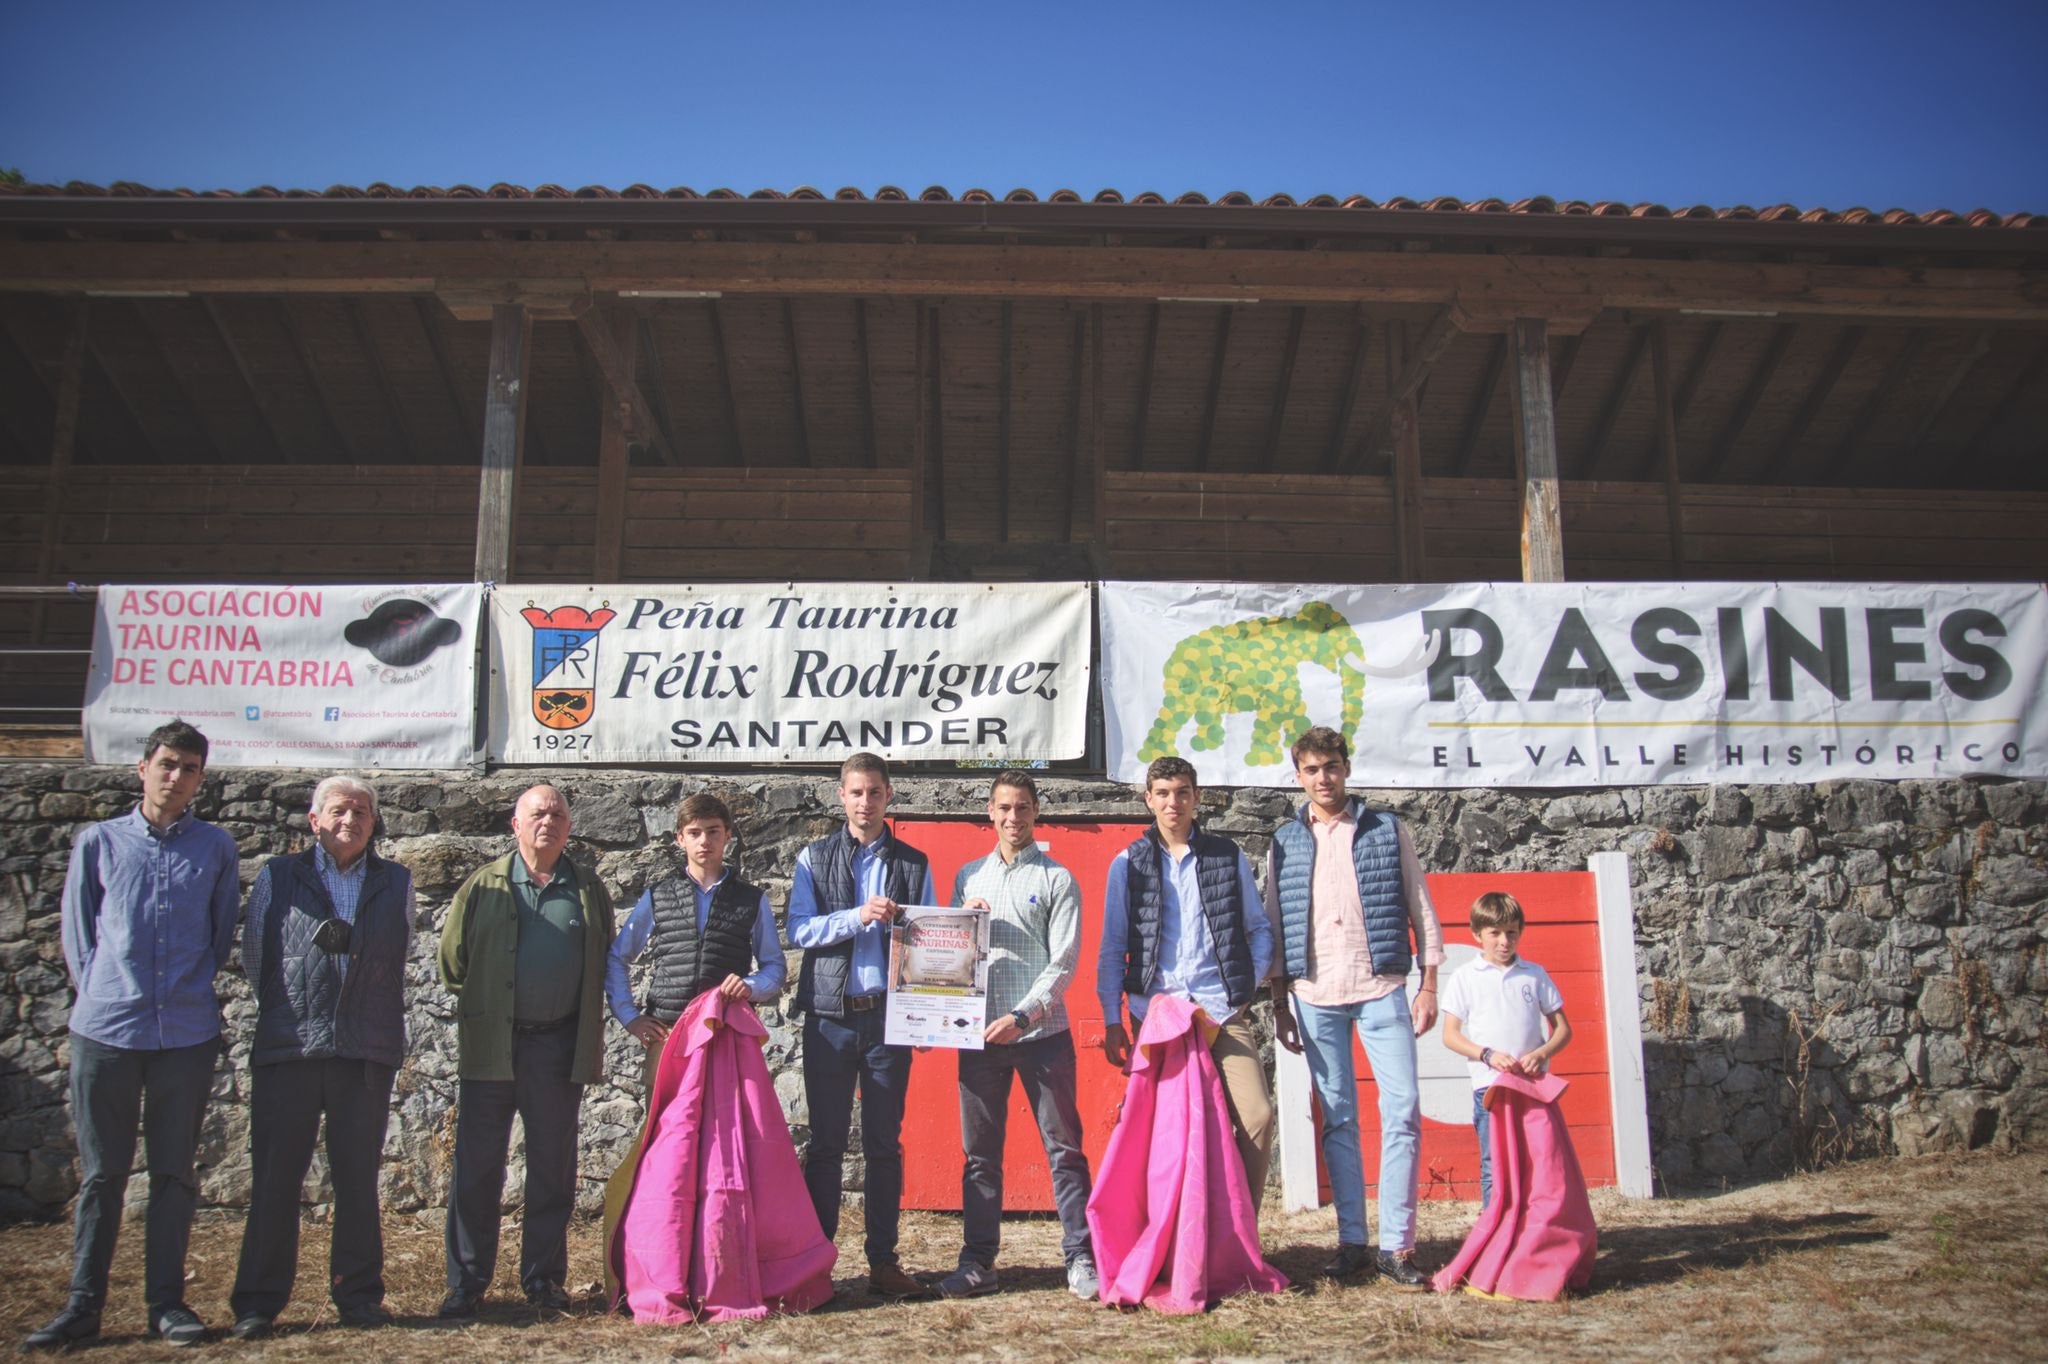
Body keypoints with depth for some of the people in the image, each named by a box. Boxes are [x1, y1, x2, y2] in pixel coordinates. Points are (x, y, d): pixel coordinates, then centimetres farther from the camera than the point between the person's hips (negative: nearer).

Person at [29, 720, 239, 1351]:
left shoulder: (216, 849, 6)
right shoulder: (98, 843, 6)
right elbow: (77, 934, 11)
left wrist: (193, 994, 10)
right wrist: (102, 995, 5)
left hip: (187, 1034, 0)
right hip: (106, 1031, 0)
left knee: (174, 1172, 6)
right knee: (101, 1173, 6)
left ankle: (166, 1301, 14)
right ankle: (83, 1304, 15)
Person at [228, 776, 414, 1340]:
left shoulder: (396, 883, 12)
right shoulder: (278, 876, 9)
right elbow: (253, 956, 10)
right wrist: (287, 1012, 8)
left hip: (367, 1053, 1)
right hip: (287, 1049, -1)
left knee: (359, 1179, 7)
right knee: (274, 1178, 1)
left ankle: (359, 1295, 16)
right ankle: (257, 1302, 11)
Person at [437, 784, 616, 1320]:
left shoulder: (588, 889, 9)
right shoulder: (483, 885, 5)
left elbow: (606, 964, 11)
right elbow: (452, 961, 9)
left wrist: (590, 1036, 6)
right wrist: (483, 1004, 8)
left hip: (560, 1046, 1)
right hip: (490, 1045, -1)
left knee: (553, 1166, 7)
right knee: (477, 1165, 2)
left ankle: (544, 1277, 18)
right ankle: (466, 1283, 12)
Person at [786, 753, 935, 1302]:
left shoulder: (913, 863, 10)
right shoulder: (815, 858, 9)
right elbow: (798, 929, -2)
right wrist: (857, 917, -15)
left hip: (889, 1013, 1)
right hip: (829, 1014, -1)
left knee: (885, 1143, 4)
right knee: (826, 1142, 2)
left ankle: (883, 1261, 11)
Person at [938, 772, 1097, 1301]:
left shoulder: (1057, 879, 3)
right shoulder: (968, 877, 15)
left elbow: (1063, 963, -4)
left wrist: (1022, 1015, -16)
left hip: (1042, 1032, -3)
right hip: (980, 1033, 3)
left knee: (1064, 1148, 0)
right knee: (980, 1152, 6)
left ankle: (1081, 1260, 7)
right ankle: (977, 1262, 13)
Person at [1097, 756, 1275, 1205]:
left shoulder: (1228, 857, 10)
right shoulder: (1128, 864, 9)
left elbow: (1259, 929, 15)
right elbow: (1112, 949, 8)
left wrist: (1248, 986, 2)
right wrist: (1112, 1021, 3)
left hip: (1221, 1010, 0)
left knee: (1257, 1115, -12)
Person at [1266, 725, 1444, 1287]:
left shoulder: (1388, 830, 6)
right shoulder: (1285, 842, 9)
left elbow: (1420, 908, 6)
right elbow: (1275, 927, 11)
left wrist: (1429, 985, -1)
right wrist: (1279, 1004, 7)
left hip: (1382, 988, -1)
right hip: (1315, 995, 1)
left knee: (1402, 1113, -5)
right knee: (1337, 1119, 5)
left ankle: (1397, 1245, 2)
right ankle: (1352, 1241, 13)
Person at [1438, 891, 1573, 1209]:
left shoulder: (1535, 975, 10)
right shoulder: (1464, 978, 5)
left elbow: (1563, 1028, 12)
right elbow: (1450, 1035, 2)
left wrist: (1541, 1054, -8)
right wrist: (1488, 1055, -14)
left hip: (1534, 1083, 2)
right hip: (1489, 1085, -2)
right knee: (1494, 1167, -3)